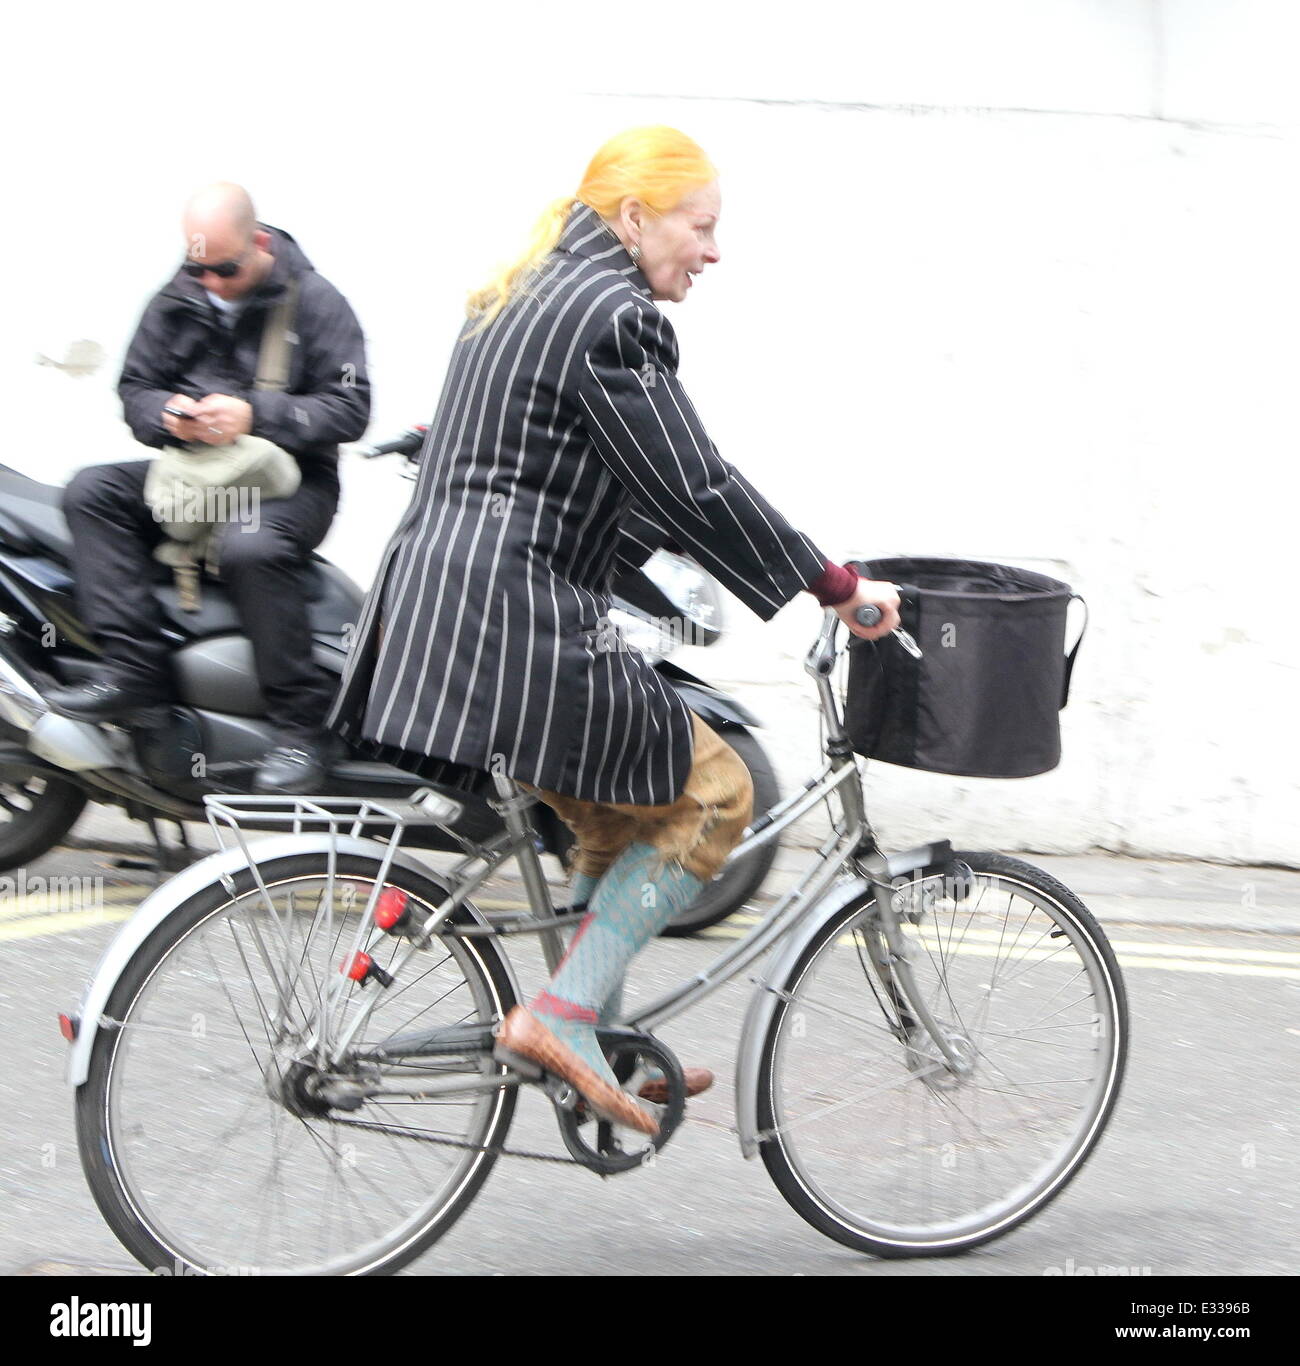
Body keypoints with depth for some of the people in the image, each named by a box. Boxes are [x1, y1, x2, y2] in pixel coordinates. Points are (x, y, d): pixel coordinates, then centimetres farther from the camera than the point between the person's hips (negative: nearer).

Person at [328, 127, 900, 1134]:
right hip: (507, 622, -10)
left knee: (618, 811, 22)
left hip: (430, 600, 10)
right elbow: (695, 487, -13)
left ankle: (599, 1044, 26)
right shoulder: (611, 316, -11)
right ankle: (560, 1015, -2)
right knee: (710, 790, 1)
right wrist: (836, 586, -6)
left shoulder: (529, 297, 20)